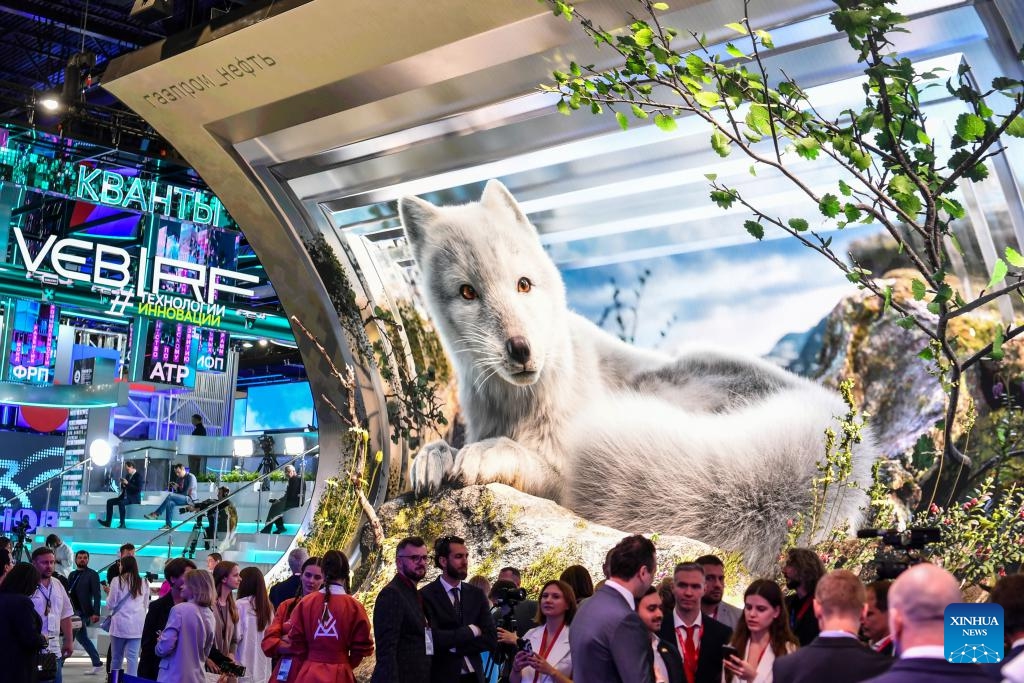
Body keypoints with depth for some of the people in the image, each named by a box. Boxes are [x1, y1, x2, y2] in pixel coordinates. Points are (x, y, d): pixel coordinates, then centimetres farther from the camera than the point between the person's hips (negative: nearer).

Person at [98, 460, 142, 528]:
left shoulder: (138, 476, -10)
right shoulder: (128, 476, 16)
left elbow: (139, 489, -21)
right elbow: (123, 488, 22)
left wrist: (127, 483, -22)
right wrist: (123, 484, -2)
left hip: (134, 498, -9)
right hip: (125, 497, 9)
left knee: (121, 503, -35)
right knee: (109, 501, -1)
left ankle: (122, 523, -33)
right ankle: (108, 522, -8)